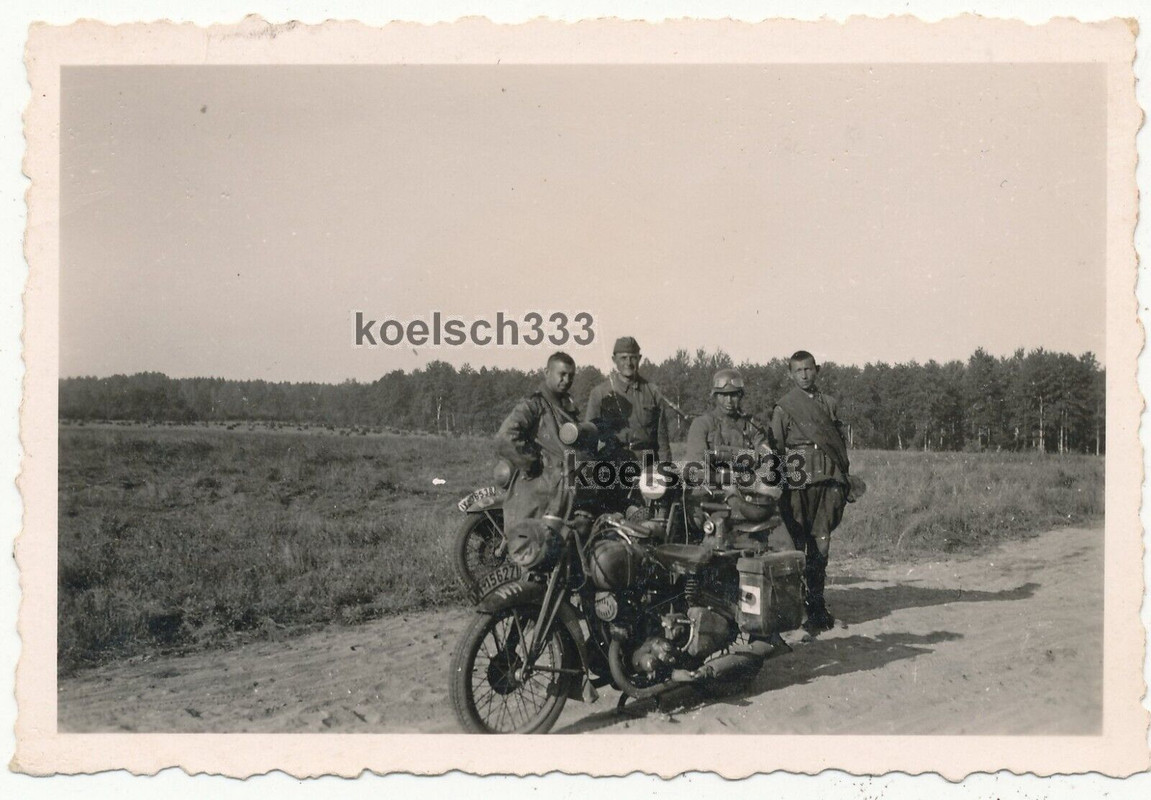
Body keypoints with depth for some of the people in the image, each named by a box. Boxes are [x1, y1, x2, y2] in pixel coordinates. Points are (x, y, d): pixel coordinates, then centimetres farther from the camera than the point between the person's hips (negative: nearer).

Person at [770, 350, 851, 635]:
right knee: (797, 542, -4)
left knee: (822, 542, 5)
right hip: (798, 481, -4)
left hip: (829, 480, 4)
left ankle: (816, 603, 13)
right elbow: (775, 447, 0)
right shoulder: (784, 407, 2)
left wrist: (843, 479, 13)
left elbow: (841, 442, 19)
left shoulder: (829, 403, 17)